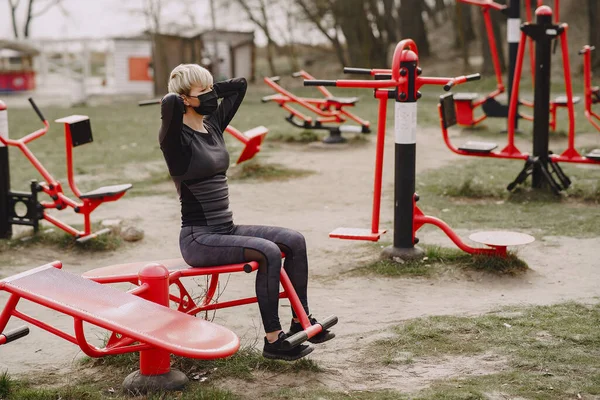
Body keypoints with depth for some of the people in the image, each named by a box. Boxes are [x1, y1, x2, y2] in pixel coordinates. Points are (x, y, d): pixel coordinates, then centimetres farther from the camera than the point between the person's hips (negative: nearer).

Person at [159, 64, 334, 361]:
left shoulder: (213, 125, 10)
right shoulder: (177, 138, -13)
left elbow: (239, 85, 20)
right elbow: (170, 103, -36)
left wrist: (205, 93, 10)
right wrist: (177, 100, -14)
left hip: (226, 230, 9)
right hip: (198, 238, -8)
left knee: (294, 241, -5)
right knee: (268, 252, -27)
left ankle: (300, 320, 5)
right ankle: (273, 340, -18)